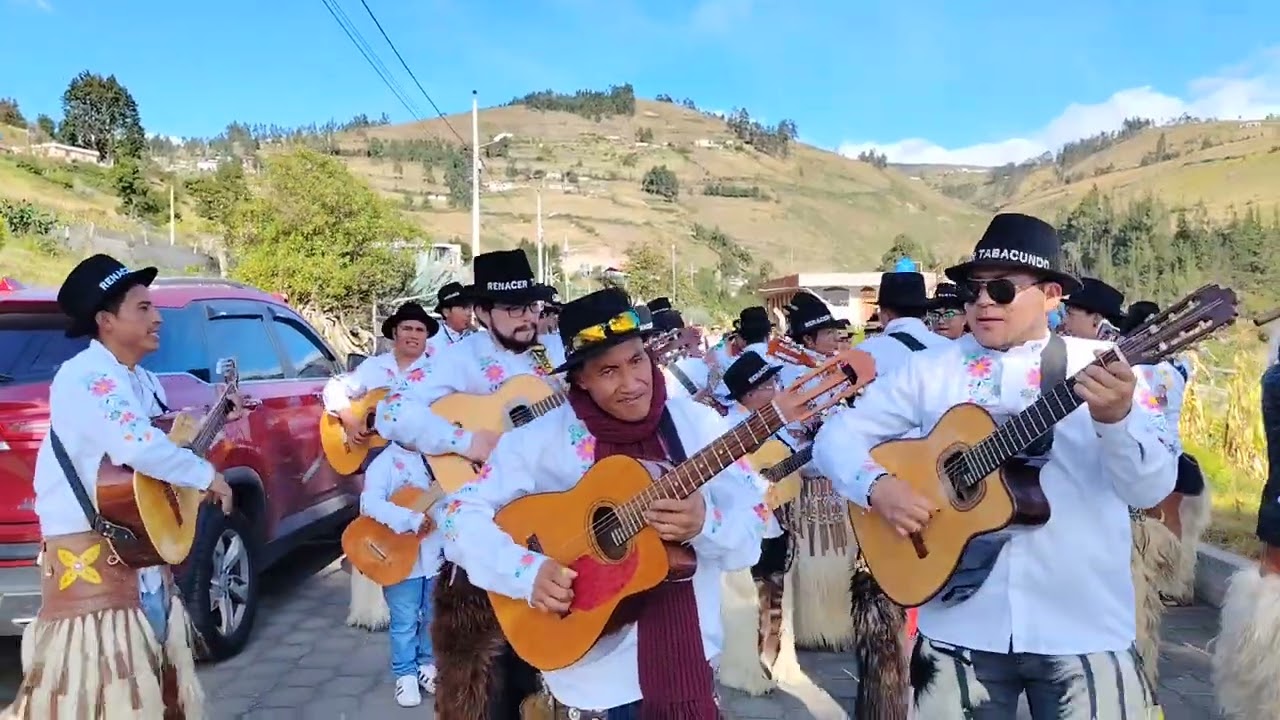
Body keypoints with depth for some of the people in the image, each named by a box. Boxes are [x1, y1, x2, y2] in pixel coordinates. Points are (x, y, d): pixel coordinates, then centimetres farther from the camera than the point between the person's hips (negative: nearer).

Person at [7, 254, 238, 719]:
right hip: (89, 551, -9)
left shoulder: (142, 381, 11)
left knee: (149, 676, 17)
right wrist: (208, 476, -21)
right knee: (99, 679, -4)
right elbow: (139, 448, -32)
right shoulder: (83, 377, -18)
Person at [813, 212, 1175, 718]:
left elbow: (1153, 488, -10)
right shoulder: (930, 369, 3)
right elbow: (837, 434, 5)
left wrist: (1116, 420, -29)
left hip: (1084, 630, -1)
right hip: (961, 626, 1)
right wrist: (878, 485, -14)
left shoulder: (1105, 369, -2)